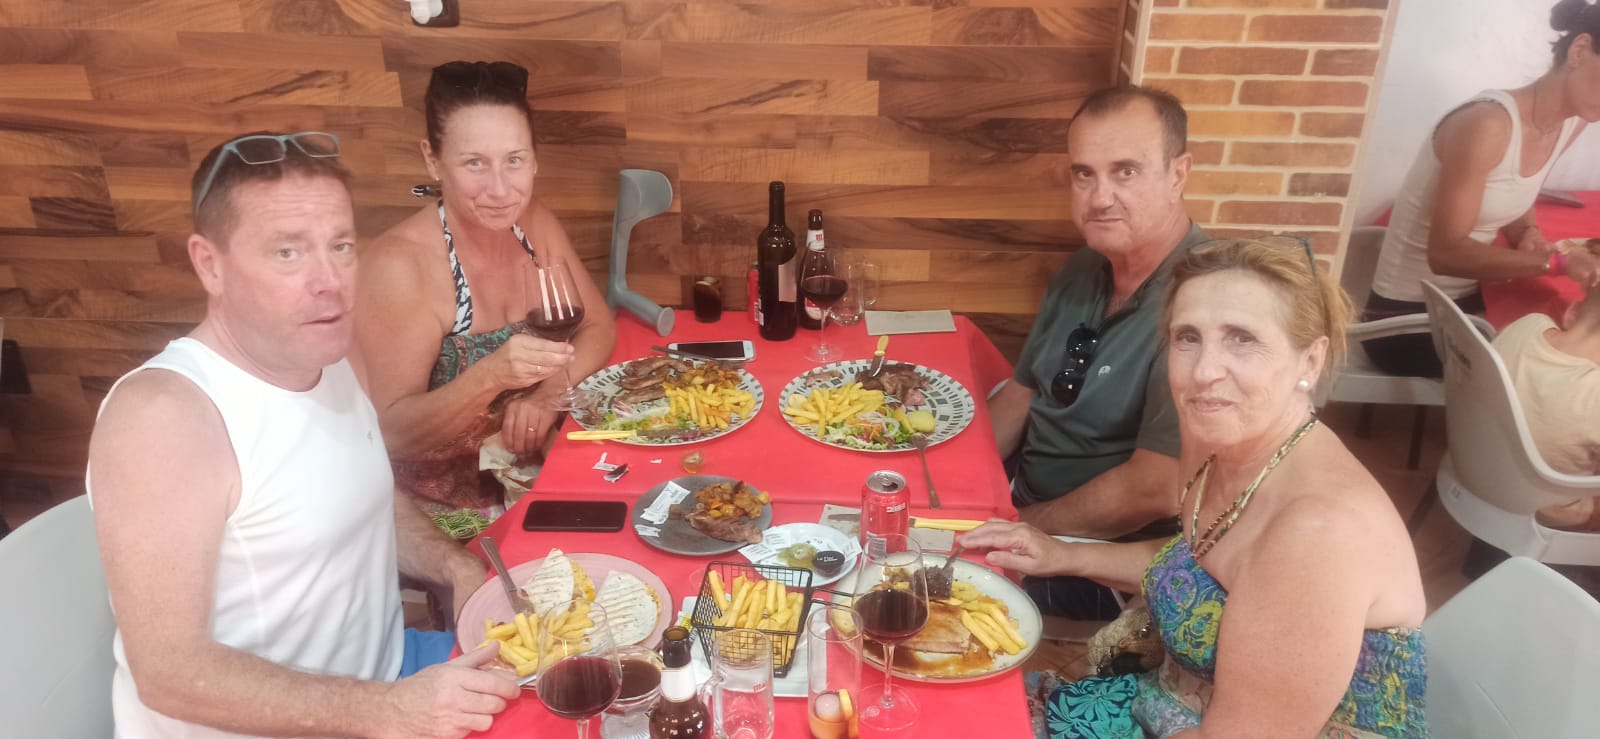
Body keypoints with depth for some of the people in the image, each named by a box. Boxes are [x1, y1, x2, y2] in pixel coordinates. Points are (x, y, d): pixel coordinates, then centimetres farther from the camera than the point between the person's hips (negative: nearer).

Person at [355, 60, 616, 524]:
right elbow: (392, 434, -20)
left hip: (538, 464, 6)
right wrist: (491, 377, -37)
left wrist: (546, 393, -15)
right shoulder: (400, 263, -21)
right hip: (448, 501, -6)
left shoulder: (534, 222, -2)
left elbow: (598, 329, 4)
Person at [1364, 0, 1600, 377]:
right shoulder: (1488, 124, -24)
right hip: (1406, 318, -8)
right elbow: (1446, 254, -26)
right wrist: (1557, 262, -31)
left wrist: (1529, 231, -1)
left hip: (1467, 302, 8)